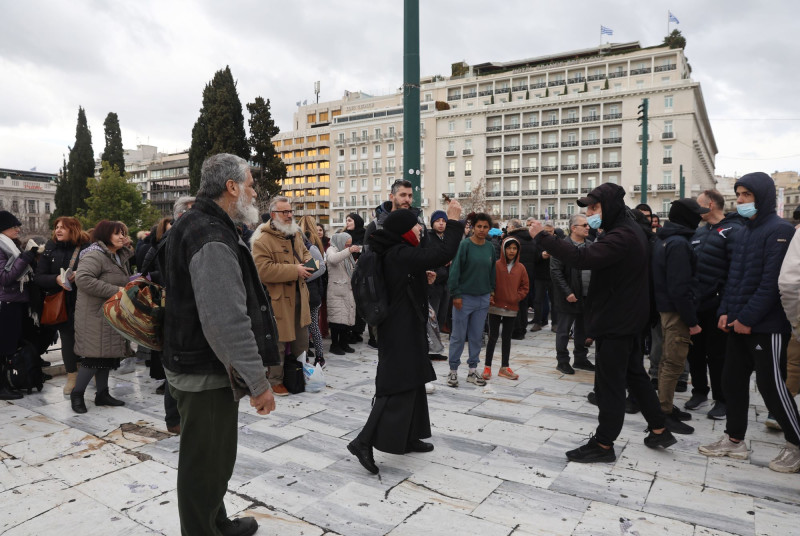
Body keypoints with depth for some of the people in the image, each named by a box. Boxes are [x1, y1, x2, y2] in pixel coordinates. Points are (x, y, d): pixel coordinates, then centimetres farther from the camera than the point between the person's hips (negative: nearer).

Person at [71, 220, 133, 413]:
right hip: (95, 314, -9)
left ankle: (102, 393, 22)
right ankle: (77, 394, 11)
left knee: (107, 354, 12)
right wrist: (115, 291, -26)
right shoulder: (95, 255, -15)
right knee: (94, 355, -6)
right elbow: (82, 279, -28)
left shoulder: (120, 257, 16)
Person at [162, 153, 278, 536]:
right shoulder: (213, 238, -23)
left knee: (213, 458, 25)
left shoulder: (195, 225, 12)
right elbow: (228, 322, -30)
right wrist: (258, 382, -24)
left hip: (195, 364, 11)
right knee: (206, 465, 5)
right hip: (206, 374, -11)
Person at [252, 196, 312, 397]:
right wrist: (295, 271, -23)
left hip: (298, 296, 8)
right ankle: (275, 380, 18)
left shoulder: (295, 234, 12)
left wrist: (308, 262, 4)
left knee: (302, 339, 17)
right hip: (277, 298, -8)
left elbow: (304, 252, 29)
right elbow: (263, 270, -24)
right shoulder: (262, 240, -15)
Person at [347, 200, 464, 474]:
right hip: (403, 331, -10)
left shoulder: (392, 253, 9)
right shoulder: (401, 254, -21)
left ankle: (408, 438, 29)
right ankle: (364, 442, -4)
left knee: (411, 382, 18)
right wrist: (453, 221, -16)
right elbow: (444, 255, -25)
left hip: (401, 328, 10)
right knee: (398, 387, -6)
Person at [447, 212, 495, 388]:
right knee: (458, 336, 2)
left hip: (483, 298, 5)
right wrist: (456, 294, -16)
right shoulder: (464, 245, -10)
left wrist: (491, 291, 11)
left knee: (477, 336, 12)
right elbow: (455, 270, -13)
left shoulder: (490, 247, 7)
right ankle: (453, 371, 14)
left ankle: (472, 371, 23)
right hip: (464, 297, -5)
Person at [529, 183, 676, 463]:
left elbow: (583, 258, -36)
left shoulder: (622, 236, -24)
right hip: (625, 318, 11)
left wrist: (542, 237, -32)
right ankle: (659, 431, 32)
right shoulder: (628, 228, 11)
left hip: (616, 321, -11)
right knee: (635, 374, 21)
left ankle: (604, 444, 10)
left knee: (609, 382, -2)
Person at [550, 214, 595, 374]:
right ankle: (562, 361, 17)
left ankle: (580, 359, 31)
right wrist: (567, 293, -17)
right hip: (569, 298, -6)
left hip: (587, 296, 6)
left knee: (582, 330, 17)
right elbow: (555, 271, -14)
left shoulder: (590, 245, 8)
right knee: (564, 331, 5)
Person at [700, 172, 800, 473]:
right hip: (738, 324, 8)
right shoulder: (744, 232, 14)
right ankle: (734, 440, 23)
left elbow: (772, 281, -18)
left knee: (771, 385, 0)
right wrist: (726, 311, 5)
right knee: (733, 381, 11)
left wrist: (748, 318, -18)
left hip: (766, 325, -8)